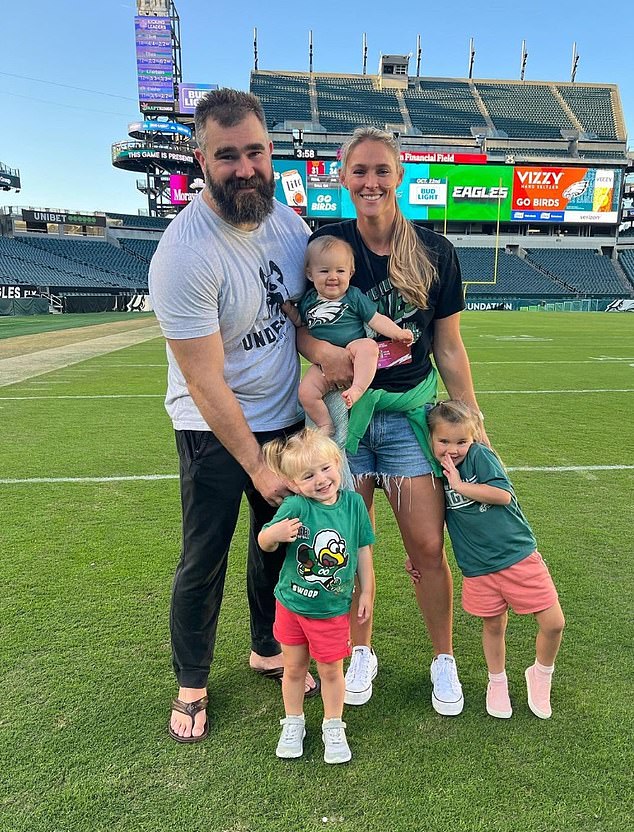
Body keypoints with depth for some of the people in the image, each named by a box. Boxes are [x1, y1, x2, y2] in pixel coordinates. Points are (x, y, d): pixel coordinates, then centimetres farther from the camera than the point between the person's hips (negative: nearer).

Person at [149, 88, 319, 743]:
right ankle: (191, 685, 30)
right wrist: (259, 467, -18)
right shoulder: (184, 254, -24)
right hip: (214, 428, -6)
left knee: (279, 539, 16)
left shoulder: (286, 221, -3)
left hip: (285, 415, 6)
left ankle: (268, 650, 40)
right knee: (204, 561, 4)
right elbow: (206, 382, -23)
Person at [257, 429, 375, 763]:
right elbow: (264, 543, -13)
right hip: (292, 604, 0)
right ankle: (293, 724, 41)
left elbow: (363, 550, 1)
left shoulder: (353, 502, -11)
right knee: (294, 668, 18)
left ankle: (333, 728, 37)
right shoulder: (295, 506, -20)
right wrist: (275, 534, -36)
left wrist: (366, 591, 5)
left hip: (333, 609, 1)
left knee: (331, 671, 14)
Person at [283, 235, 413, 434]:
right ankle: (325, 424, 4)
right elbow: (299, 321, 28)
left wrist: (397, 332, -10)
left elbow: (376, 319, 1)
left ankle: (357, 388, -39)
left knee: (368, 346, -35)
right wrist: (288, 308, 10)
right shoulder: (309, 299, 12)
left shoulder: (354, 296, 3)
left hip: (352, 350, -3)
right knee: (306, 392, -15)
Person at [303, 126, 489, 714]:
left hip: (411, 412, 0)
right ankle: (361, 653, 32)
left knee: (427, 548, 2)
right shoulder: (325, 244, -2)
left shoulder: (435, 253, -1)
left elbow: (449, 350, 4)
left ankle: (443, 659, 28)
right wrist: (320, 348, -19)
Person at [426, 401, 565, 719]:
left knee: (553, 623, -1)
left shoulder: (481, 456, -10)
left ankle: (541, 674, 28)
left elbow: (503, 494, -21)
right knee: (493, 625, 15)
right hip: (479, 569, 2)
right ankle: (497, 682, 41)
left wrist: (460, 485, -18)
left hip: (518, 555, -2)